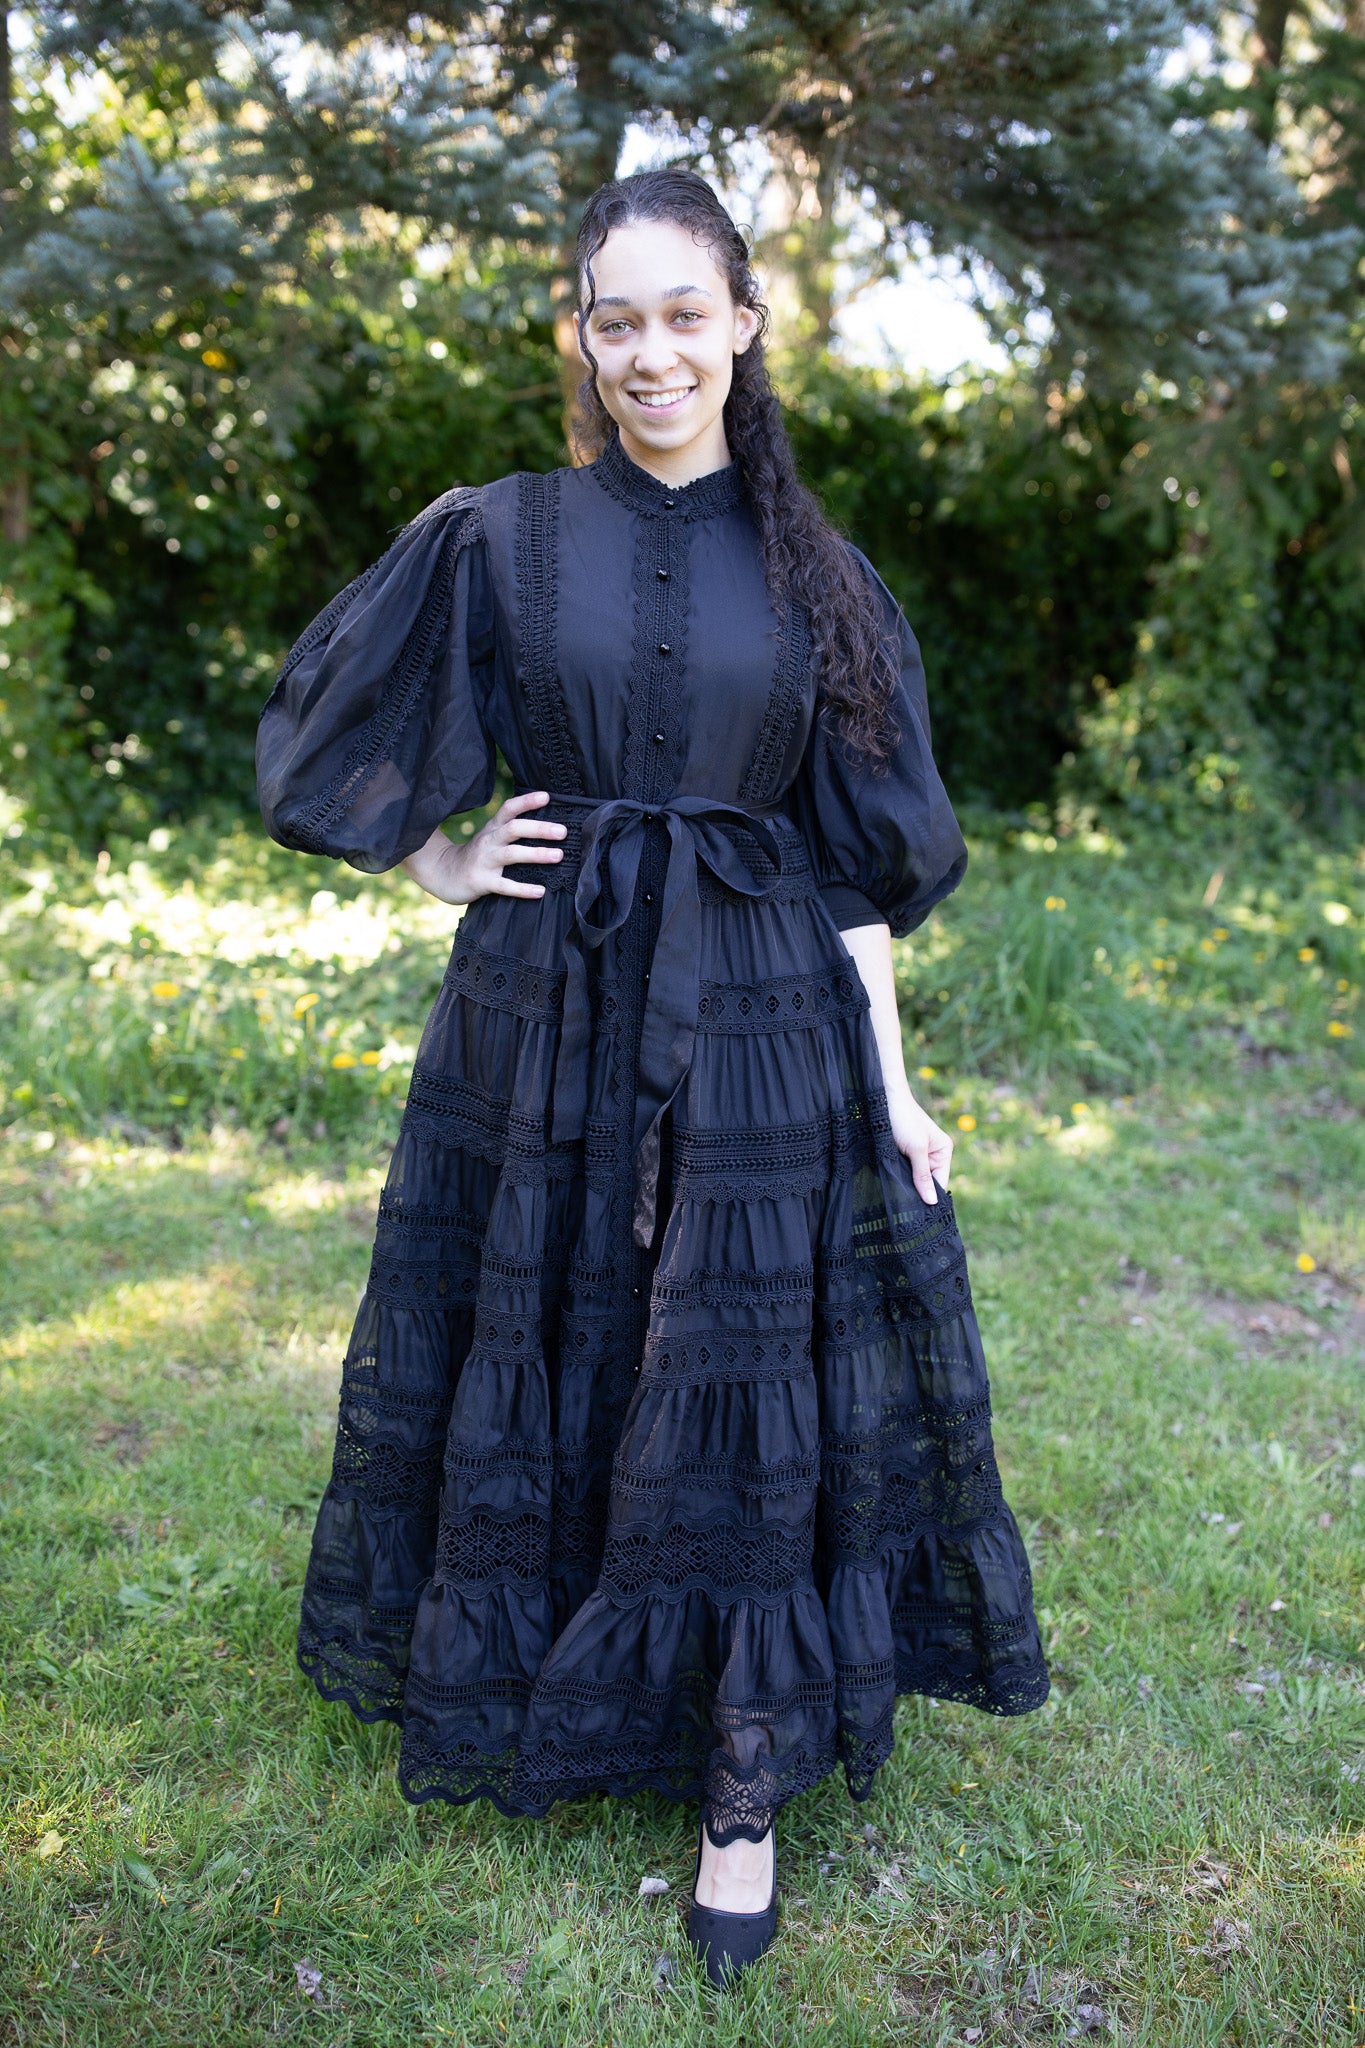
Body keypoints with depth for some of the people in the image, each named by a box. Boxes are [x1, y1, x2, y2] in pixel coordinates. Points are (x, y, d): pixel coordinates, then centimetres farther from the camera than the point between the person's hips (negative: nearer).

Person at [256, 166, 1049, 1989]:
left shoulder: (813, 572, 4)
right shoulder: (496, 540, 2)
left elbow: (856, 856, 3)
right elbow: (331, 730, 12)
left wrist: (891, 1087, -1)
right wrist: (442, 866, 1)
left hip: (759, 1029, 0)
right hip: (547, 1020, 1)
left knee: (742, 1405, 4)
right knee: (537, 1376, 11)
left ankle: (748, 1789, 20)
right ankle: (528, 1707, 35)